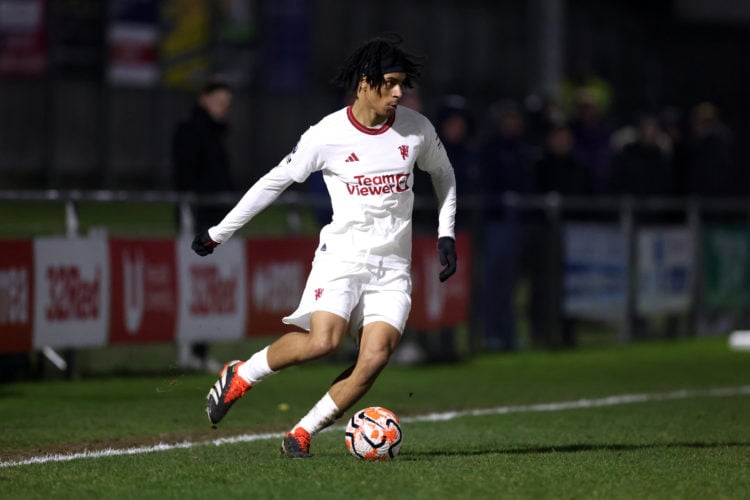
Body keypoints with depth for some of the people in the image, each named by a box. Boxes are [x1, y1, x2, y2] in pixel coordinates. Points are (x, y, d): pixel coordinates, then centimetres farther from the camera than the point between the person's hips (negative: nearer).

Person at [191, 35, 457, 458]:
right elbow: (275, 181, 4)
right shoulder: (327, 135, -6)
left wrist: (447, 234, 15)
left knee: (375, 359, -17)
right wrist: (220, 232, 7)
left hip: (393, 268, 3)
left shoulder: (417, 129, 4)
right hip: (342, 255, -3)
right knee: (322, 341, -26)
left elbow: (443, 172, 24)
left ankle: (302, 434, -4)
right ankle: (242, 375, 0)